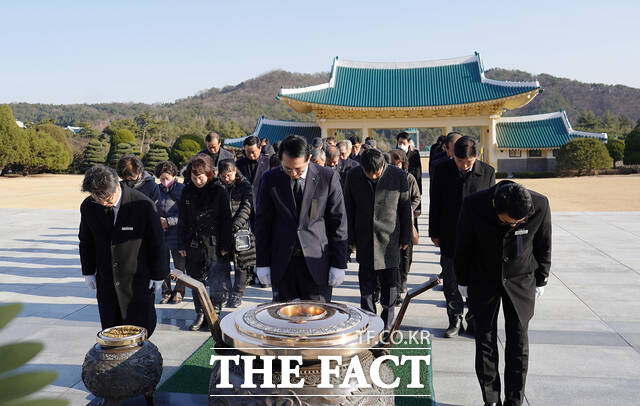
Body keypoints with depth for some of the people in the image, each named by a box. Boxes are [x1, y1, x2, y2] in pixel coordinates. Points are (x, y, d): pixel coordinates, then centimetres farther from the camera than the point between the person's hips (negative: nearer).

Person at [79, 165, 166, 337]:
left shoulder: (143, 205, -15)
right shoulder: (88, 207, -3)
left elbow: (156, 243, -6)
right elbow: (86, 241, 13)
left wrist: (158, 276, -3)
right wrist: (88, 271, 12)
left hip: (138, 280, -3)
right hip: (105, 281, 4)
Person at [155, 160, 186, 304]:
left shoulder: (182, 190, -8)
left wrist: (169, 221, -16)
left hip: (176, 234, -4)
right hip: (160, 234, 4)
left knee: (179, 265, 9)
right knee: (162, 265, 11)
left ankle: (179, 291, 26)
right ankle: (166, 292, 26)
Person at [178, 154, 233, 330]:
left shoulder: (218, 190, -4)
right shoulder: (187, 192, 6)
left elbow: (226, 219, -2)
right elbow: (182, 220, 12)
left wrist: (225, 245, -5)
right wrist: (181, 245, 8)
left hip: (214, 245, -3)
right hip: (193, 245, 4)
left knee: (215, 282, -3)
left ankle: (215, 314, 13)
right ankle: (200, 314, 24)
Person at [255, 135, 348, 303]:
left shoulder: (328, 178, -5)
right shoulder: (270, 179, 0)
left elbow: (338, 222, -1)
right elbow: (262, 223, 5)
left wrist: (338, 264, -2)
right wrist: (262, 263, 3)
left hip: (317, 260, -1)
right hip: (281, 262, 2)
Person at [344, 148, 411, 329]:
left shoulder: (398, 175, -8)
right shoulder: (353, 175, -4)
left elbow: (405, 208, 1)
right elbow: (348, 209, 4)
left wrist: (406, 237, 3)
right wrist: (350, 238, 4)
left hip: (390, 239, -1)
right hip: (364, 239, 1)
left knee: (389, 284, 6)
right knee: (366, 283, 10)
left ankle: (387, 324, 21)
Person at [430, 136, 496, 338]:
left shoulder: (487, 172, -5)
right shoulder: (443, 169, -4)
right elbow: (435, 203, 2)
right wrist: (434, 233, 2)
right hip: (450, 237, 1)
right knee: (450, 283, 10)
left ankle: (474, 321, 25)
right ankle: (455, 320, 25)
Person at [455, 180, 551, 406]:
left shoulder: (540, 205, -23)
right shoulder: (473, 205, -26)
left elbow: (544, 244, -4)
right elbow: (462, 245, -8)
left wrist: (541, 281, 4)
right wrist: (462, 280, 1)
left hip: (521, 279, 1)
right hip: (483, 280, 0)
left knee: (518, 341, 5)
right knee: (485, 339, 4)